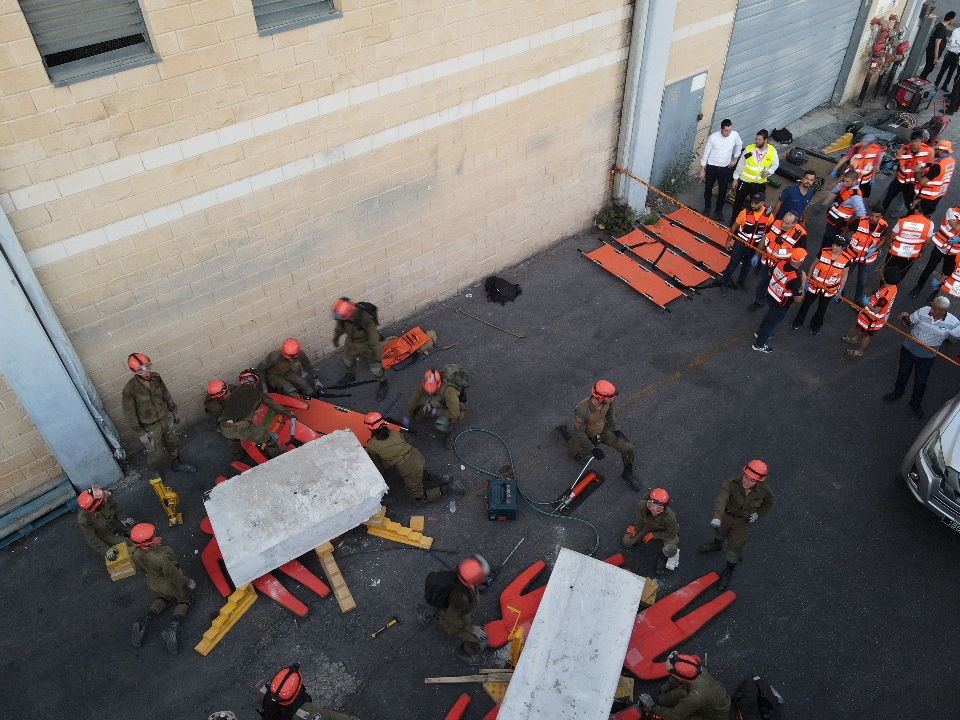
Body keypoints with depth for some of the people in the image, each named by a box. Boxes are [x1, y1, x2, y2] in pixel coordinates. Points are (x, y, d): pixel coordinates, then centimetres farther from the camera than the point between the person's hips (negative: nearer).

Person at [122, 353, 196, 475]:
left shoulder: (156, 377, -12)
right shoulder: (129, 389, -26)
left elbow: (166, 395, 5)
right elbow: (129, 414, -17)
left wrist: (173, 411, 13)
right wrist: (140, 433, -15)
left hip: (166, 419, 5)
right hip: (150, 427, -5)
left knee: (173, 443, 24)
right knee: (157, 454, 8)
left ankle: (177, 464, 49)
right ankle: (155, 474, 38)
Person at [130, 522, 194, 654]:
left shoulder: (137, 555, -23)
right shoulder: (161, 557, -43)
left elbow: (142, 570, 0)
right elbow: (174, 575, -28)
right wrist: (188, 582, -10)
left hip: (154, 583, 6)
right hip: (171, 586, -6)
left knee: (162, 599, 35)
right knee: (184, 601, 22)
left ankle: (143, 625, 17)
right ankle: (172, 629, -1)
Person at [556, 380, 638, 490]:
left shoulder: (608, 401, -26)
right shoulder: (581, 410, -43)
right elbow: (579, 433, -28)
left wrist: (616, 430, -12)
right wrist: (592, 449, -24)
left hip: (603, 430, 4)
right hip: (587, 436, -4)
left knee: (628, 448, -7)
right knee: (580, 456, 26)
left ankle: (627, 474, 21)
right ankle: (564, 432, 45)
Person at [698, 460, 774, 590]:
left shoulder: (764, 490, -24)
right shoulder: (731, 483, -34)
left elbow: (769, 502, 1)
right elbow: (721, 500, -50)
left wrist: (758, 514, -11)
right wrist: (717, 517, -66)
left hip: (744, 522, -1)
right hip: (727, 516, 1)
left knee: (735, 547, 10)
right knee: (720, 532, 30)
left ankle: (728, 571, 42)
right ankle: (717, 545, 68)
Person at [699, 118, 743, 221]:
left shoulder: (735, 135, -12)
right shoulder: (713, 137, -18)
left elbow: (739, 145, 11)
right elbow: (706, 153, -8)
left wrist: (735, 158, 12)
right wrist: (702, 169, -5)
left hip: (725, 168, 1)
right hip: (711, 166, -1)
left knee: (723, 191, 5)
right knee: (708, 188, 14)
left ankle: (718, 210, 23)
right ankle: (707, 208, 35)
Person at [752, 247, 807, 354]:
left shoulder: (781, 263, -17)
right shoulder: (796, 278, -36)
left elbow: (770, 273, 4)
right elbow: (798, 298, -25)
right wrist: (803, 282, -20)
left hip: (770, 296, 7)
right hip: (780, 306, -6)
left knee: (769, 315, 34)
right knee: (772, 323, 18)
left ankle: (759, 333, 56)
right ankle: (759, 344, 38)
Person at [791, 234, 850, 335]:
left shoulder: (846, 259, -18)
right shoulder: (824, 252, -18)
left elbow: (844, 276, -4)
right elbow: (814, 265, -3)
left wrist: (840, 291, 0)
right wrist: (808, 279, 1)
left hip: (829, 289, 0)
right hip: (814, 285, 0)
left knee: (822, 308, 20)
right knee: (806, 304, 17)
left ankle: (815, 325, 43)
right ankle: (798, 322, 40)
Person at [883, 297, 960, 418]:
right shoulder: (923, 312, -22)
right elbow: (908, 324, -8)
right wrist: (905, 318, -30)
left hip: (927, 357, 0)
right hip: (909, 349, 0)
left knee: (921, 382, 16)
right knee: (903, 373, 23)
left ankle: (916, 403, 43)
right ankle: (897, 393, 51)